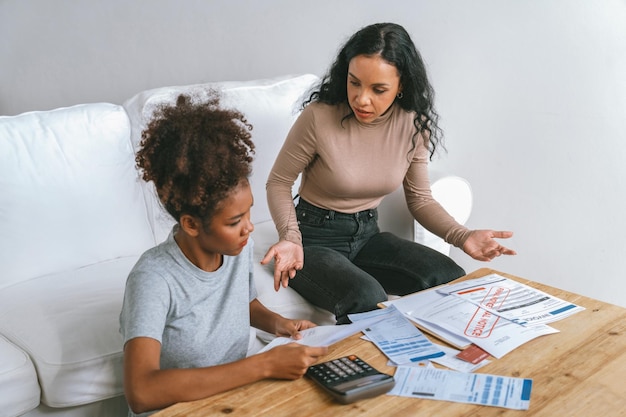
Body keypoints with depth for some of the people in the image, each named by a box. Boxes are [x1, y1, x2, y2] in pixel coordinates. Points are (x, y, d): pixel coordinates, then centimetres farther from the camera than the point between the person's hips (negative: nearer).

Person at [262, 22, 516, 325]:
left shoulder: (413, 125, -7)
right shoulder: (319, 117, -20)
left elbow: (420, 199, 4)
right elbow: (278, 183, -7)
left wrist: (463, 237, -13)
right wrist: (290, 239, -24)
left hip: (367, 234, 5)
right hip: (316, 238, -4)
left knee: (452, 279, -16)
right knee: (367, 300, -34)